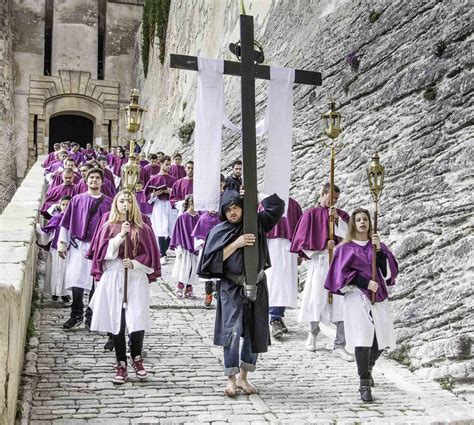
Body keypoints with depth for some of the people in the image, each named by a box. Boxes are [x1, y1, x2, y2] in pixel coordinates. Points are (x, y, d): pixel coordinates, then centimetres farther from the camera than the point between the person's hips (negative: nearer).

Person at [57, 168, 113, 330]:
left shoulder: (108, 202, 5)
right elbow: (66, 222, 8)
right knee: (76, 281, -3)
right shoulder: (77, 200, 6)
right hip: (78, 246, 0)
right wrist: (62, 243, 4)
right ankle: (76, 315, 10)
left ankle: (91, 316, 16)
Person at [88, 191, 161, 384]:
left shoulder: (142, 229, 5)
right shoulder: (107, 228, 7)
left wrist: (134, 263, -12)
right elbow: (103, 252, -4)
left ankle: (136, 358, 17)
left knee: (137, 321, -7)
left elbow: (150, 255, 3)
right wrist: (121, 235, -14)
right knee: (117, 322, 1)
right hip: (113, 278, 1)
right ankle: (121, 365, 12)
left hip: (136, 279, -1)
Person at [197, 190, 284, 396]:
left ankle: (243, 377, 19)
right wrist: (236, 243, -15)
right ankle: (231, 379, -4)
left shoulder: (256, 224, 4)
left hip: (256, 287, 3)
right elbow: (214, 258, -7)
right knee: (232, 331, -12)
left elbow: (277, 205, 5)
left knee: (255, 333, 6)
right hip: (231, 288, -3)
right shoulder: (219, 231, 0)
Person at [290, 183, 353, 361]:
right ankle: (313, 332, 33)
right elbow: (303, 240, 0)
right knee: (317, 300, 4)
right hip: (319, 262, -2)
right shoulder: (311, 214, 3)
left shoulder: (341, 215, 11)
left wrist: (336, 218, -12)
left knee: (342, 303, -5)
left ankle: (339, 346, -2)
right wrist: (324, 244, -8)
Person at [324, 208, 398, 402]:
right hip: (357, 296, -3)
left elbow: (388, 271, 3)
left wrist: (379, 249, -9)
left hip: (378, 296, 4)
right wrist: (365, 282, -13)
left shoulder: (377, 245, 16)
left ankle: (368, 368, 33)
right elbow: (342, 273, -2)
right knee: (363, 338, -15)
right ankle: (365, 384, -9)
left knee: (381, 339, 2)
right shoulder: (345, 248, 8)